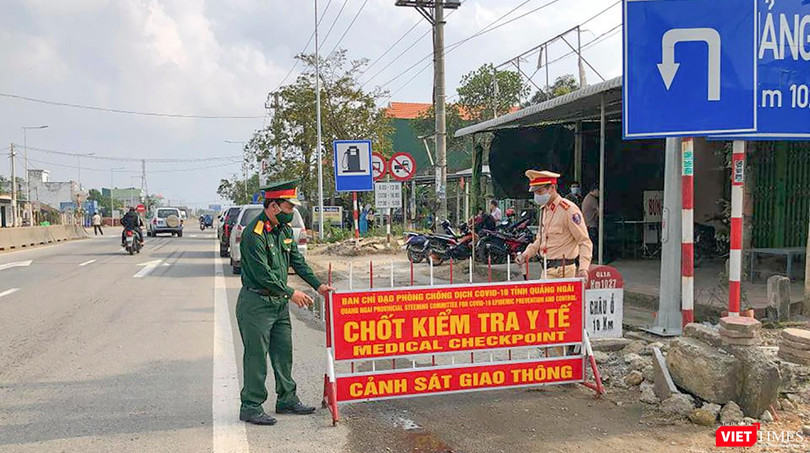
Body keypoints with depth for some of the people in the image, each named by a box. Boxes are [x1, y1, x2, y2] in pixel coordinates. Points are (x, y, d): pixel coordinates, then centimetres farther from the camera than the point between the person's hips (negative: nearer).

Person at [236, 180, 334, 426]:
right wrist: (291, 293, -17)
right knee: (256, 356, -2)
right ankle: (251, 407, 9)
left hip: (279, 302, 9)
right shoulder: (254, 234, -19)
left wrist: (318, 285, 8)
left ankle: (287, 399, 26)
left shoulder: (285, 229, 8)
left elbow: (297, 261, 15)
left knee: (284, 352, 14)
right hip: (256, 302, -8)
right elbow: (262, 274, -21)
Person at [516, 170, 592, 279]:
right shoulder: (544, 209, 13)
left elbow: (585, 242, -16)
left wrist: (583, 268, -26)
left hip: (562, 270, -8)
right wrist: (526, 254, 10)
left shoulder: (569, 209, -14)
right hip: (547, 268, 8)